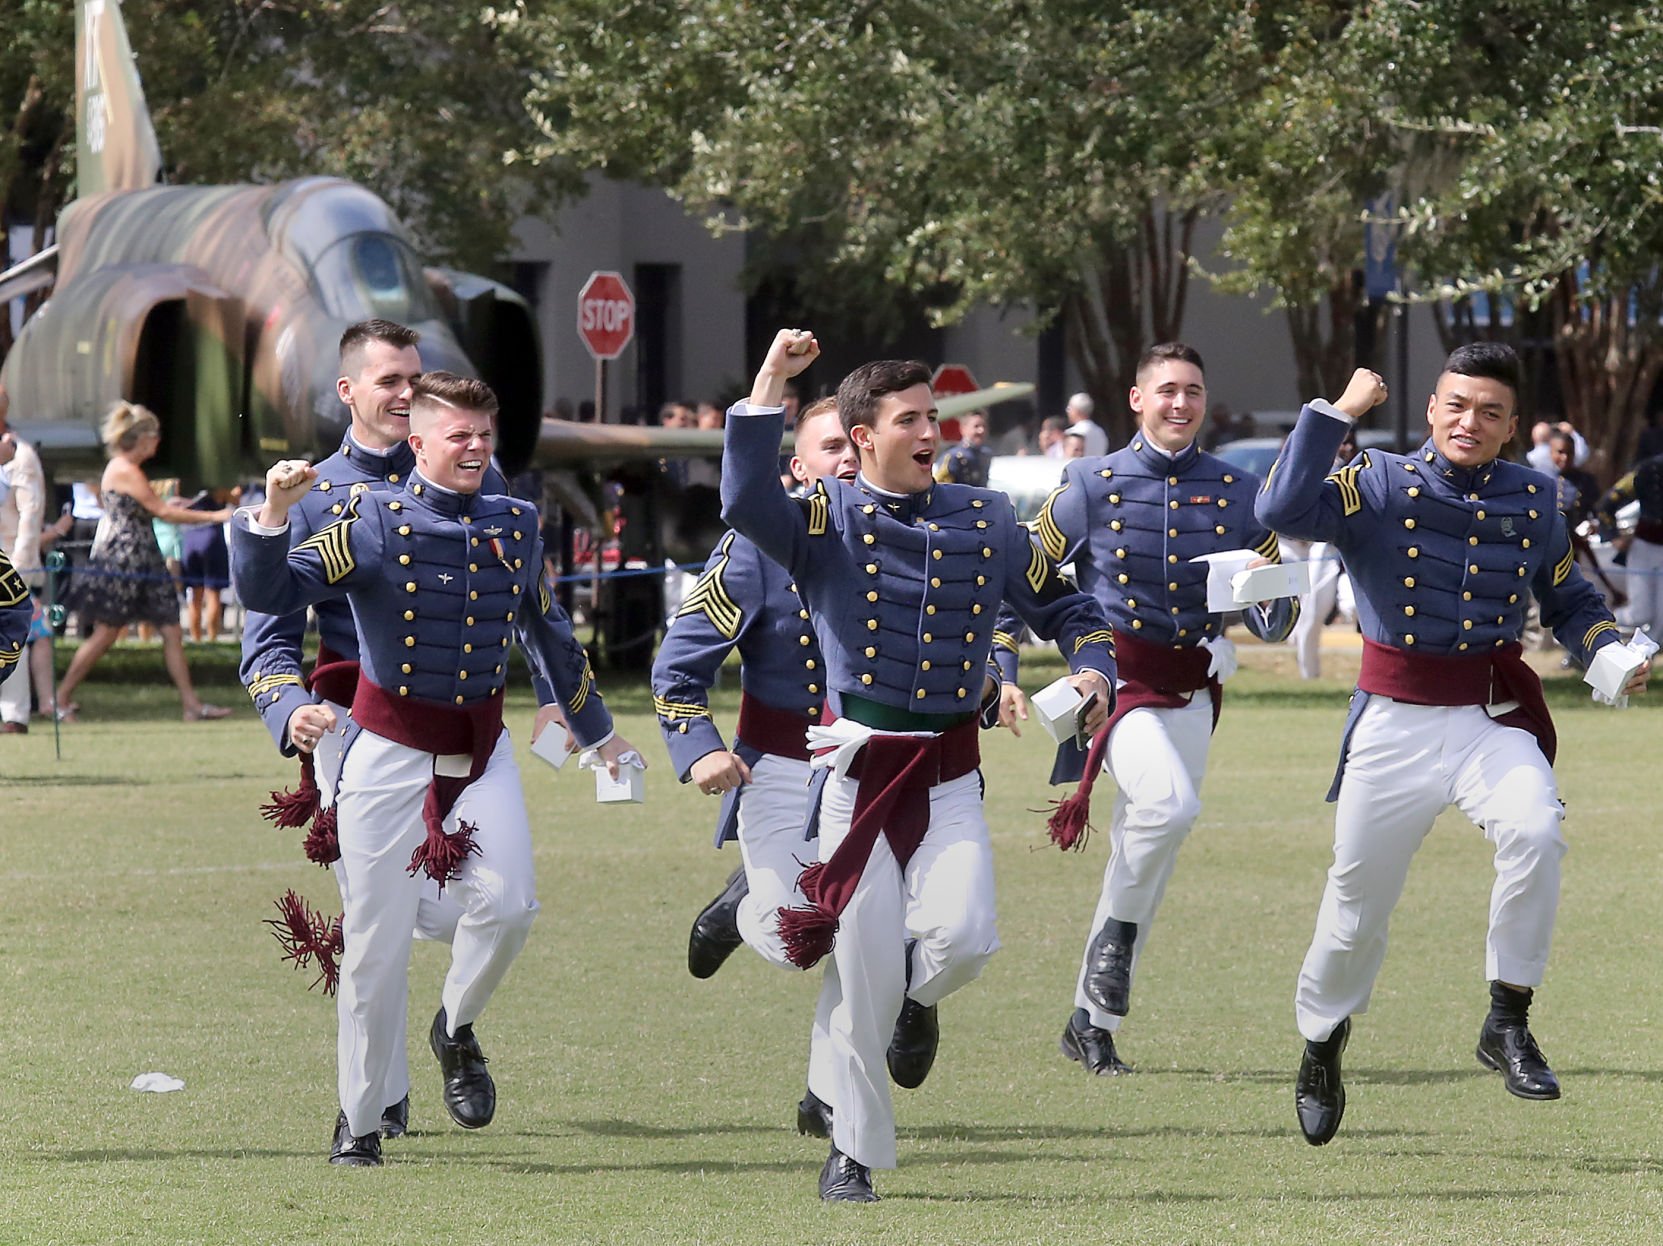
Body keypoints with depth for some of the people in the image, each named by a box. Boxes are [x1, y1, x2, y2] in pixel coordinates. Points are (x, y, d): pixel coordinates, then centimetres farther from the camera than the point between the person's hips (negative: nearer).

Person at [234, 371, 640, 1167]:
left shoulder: (516, 527, 5)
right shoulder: (375, 525, -9)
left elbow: (548, 633, 20)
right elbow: (268, 593, -18)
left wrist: (595, 728, 30)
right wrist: (272, 516, -36)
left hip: (481, 747, 3)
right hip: (390, 750, -3)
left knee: (507, 906, -16)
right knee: (375, 940, -1)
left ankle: (457, 1028, 15)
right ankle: (358, 1121, 11)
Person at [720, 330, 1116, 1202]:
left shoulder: (986, 522, 9)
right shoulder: (825, 520, -1)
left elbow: (1065, 608, 18)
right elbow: (745, 502, -23)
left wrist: (1094, 671, -2)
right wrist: (771, 383, -25)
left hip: (950, 775, 2)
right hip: (858, 769, -2)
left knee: (963, 936, -18)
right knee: (862, 971, -3)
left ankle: (919, 1000, 20)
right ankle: (853, 1151, 12)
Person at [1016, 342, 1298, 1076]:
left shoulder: (1238, 493, 7)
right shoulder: (1092, 485, -1)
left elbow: (1275, 625, 8)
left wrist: (1266, 592, -15)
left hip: (1190, 691, 4)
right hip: (1111, 678, -4)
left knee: (1145, 863, 6)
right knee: (1171, 803, -30)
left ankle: (1092, 1026, 16)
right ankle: (1119, 926, -5)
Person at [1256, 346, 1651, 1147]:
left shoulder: (1534, 499, 4)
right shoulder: (1380, 486, -6)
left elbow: (1567, 599, 18)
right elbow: (1284, 510, -24)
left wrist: (1611, 653, -1)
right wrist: (1338, 412, -22)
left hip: (1492, 720, 1)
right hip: (1395, 724, -1)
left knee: (1536, 830, -29)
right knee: (1358, 904, 6)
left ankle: (1508, 1022, -16)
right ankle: (1322, 1041, 34)